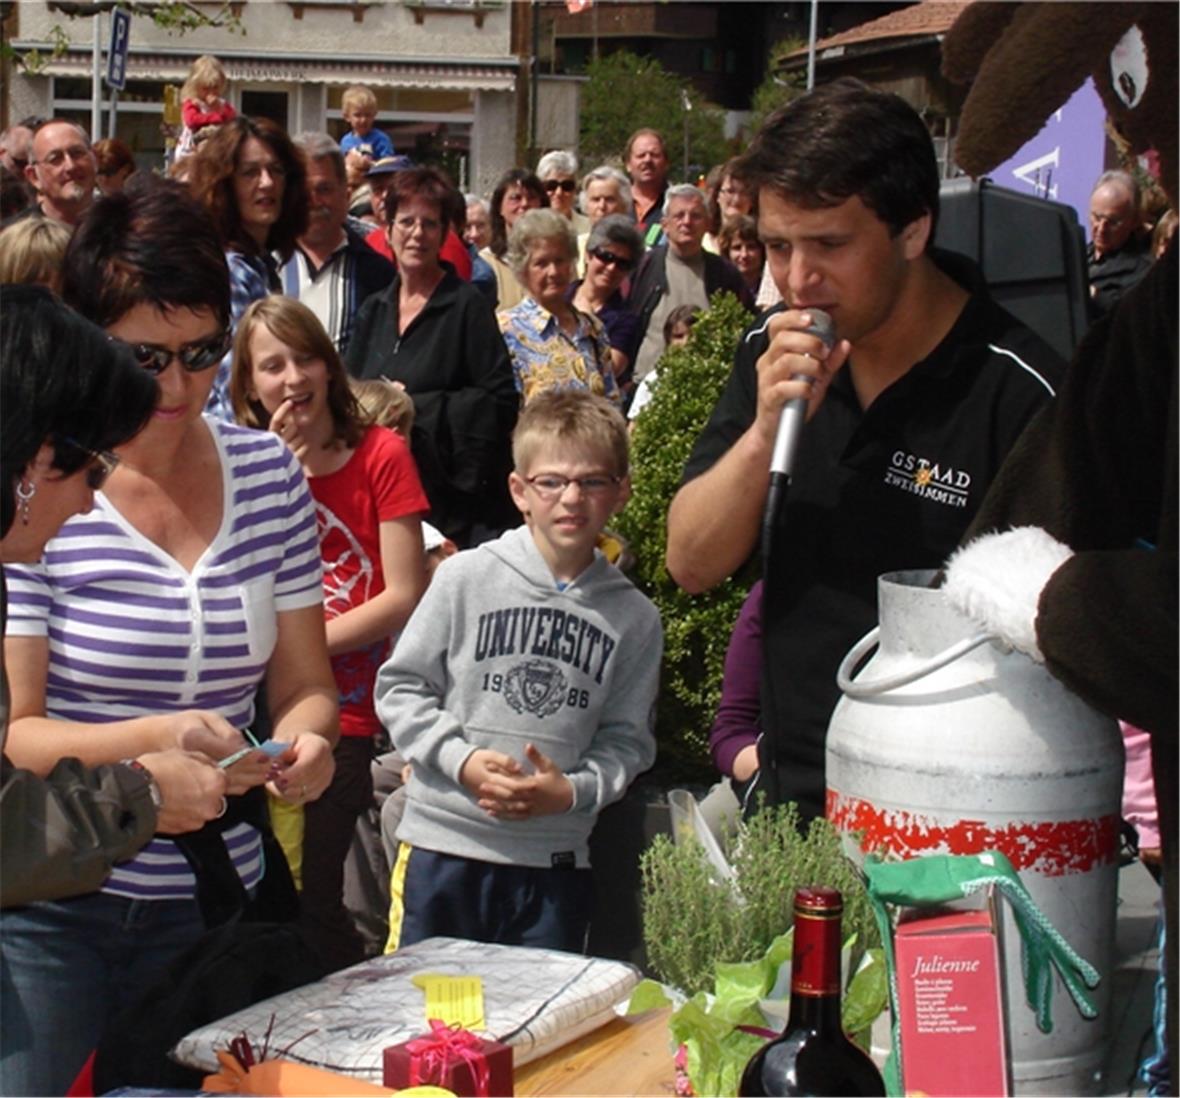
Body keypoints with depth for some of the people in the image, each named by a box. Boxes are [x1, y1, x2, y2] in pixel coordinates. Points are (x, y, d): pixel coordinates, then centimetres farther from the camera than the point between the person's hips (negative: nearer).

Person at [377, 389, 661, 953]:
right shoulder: (465, 578, -2)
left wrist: (571, 792, -11)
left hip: (554, 862, 1)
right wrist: (460, 759, -12)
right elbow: (400, 687, 1)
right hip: (443, 845, -1)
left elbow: (628, 739, 6)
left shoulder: (634, 616, 3)